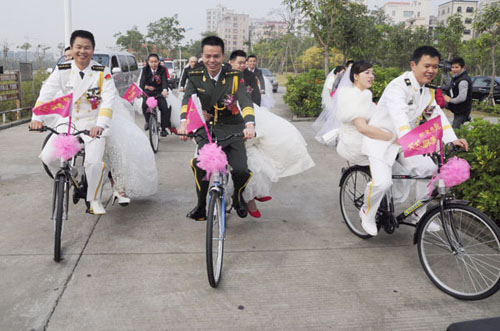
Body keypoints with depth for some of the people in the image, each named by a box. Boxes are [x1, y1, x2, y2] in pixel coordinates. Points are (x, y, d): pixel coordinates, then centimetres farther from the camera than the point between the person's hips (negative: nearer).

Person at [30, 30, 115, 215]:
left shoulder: (102, 72, -10)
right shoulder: (62, 70, -3)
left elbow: (108, 100, -19)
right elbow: (46, 93, -11)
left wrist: (100, 125, -34)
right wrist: (37, 117, -27)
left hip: (93, 124, -3)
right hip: (68, 122, 3)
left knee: (94, 162, -20)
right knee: (48, 157, -10)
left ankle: (95, 200, 4)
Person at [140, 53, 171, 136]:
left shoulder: (162, 70, -2)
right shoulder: (145, 70, 3)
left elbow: (164, 81, -17)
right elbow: (142, 81, -9)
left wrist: (165, 90, -39)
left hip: (159, 92, 0)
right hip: (148, 92, 0)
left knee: (164, 107, -22)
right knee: (144, 105, -28)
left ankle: (163, 128, -7)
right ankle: (148, 120, 1)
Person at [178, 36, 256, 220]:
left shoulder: (235, 77, -6)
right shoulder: (196, 77, -1)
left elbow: (245, 101, -19)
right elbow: (187, 100, -16)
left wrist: (250, 124, -39)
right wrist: (184, 122, -37)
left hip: (232, 129, -1)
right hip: (207, 128, 1)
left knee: (241, 170, -18)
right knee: (199, 164, -26)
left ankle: (238, 198, 17)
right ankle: (201, 205, -1)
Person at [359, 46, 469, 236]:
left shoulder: (427, 92, 6)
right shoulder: (398, 86, -23)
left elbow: (437, 115, -1)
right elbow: (399, 116, -39)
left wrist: (452, 139, -17)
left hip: (405, 142, 8)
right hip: (381, 140, -8)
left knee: (429, 170, -1)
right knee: (382, 182, -23)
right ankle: (367, 213, 7)